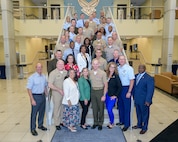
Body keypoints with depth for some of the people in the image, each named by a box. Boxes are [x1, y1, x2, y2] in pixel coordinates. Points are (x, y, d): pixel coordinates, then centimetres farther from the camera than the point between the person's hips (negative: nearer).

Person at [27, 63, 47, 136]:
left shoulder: (44, 76, 3)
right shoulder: (32, 77, -14)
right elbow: (29, 89, -15)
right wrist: (32, 100, -17)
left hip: (43, 96, 6)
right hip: (35, 97, -6)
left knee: (42, 112, 17)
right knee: (34, 113, 5)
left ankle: (40, 125, 37)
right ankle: (33, 129, 20)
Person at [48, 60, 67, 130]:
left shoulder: (65, 72, 2)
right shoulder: (53, 73, -11)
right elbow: (50, 85, -15)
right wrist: (59, 90, -17)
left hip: (65, 93, 4)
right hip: (56, 94, -4)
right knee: (57, 108, 7)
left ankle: (62, 121, 30)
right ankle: (57, 123, 22)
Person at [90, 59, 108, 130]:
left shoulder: (103, 73, -12)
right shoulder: (90, 72, 0)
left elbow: (105, 85, -8)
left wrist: (104, 95, -11)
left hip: (100, 91, -3)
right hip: (93, 91, 3)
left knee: (101, 108, 7)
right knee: (94, 108, 12)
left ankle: (100, 123, 22)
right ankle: (95, 122, 27)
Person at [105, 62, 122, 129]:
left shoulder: (116, 76, -10)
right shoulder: (106, 75, 1)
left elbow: (120, 87, -9)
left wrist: (115, 95, -10)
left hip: (112, 96, -4)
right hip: (106, 95, 5)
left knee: (109, 109, -6)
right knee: (108, 109, 12)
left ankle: (112, 123, 17)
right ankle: (111, 122, 31)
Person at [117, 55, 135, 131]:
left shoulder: (129, 68, -12)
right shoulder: (117, 68, 4)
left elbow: (132, 80, -13)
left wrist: (129, 92, -16)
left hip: (126, 88, -6)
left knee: (126, 107, 4)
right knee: (120, 105, 16)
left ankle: (127, 124, 17)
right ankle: (122, 121, 34)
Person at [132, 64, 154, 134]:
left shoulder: (149, 78, -15)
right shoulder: (136, 76, 4)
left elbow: (150, 91, -17)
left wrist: (148, 101, -19)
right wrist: (133, 96, 9)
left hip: (144, 101, -6)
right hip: (137, 99, 6)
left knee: (144, 114, 11)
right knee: (138, 113, 20)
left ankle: (144, 128, 28)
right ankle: (139, 125, 40)